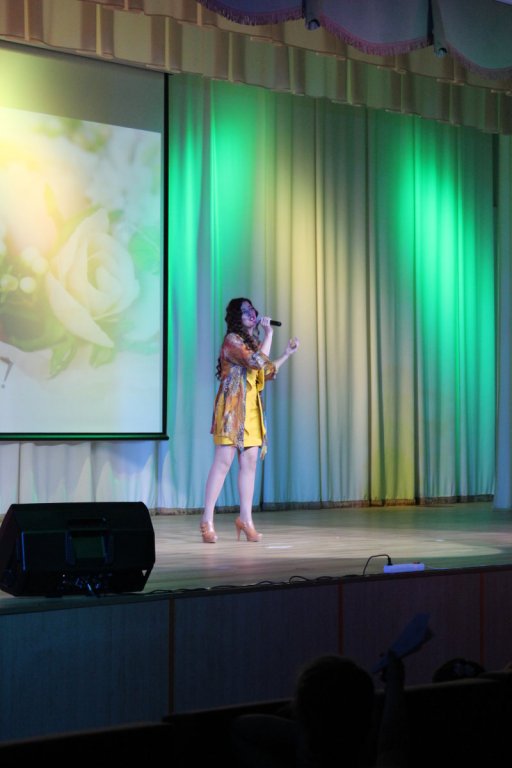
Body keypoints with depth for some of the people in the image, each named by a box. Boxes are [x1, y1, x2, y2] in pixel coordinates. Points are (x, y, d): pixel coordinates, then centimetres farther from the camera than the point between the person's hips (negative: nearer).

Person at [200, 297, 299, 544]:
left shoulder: (251, 342, 20)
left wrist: (287, 354, 23)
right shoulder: (232, 340, -8)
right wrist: (268, 334, -13)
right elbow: (257, 362, -21)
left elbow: (266, 372, 26)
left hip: (251, 410, 8)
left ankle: (245, 518, 8)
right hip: (232, 408, -8)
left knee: (249, 463, 4)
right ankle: (207, 519, -8)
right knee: (223, 462, -10)